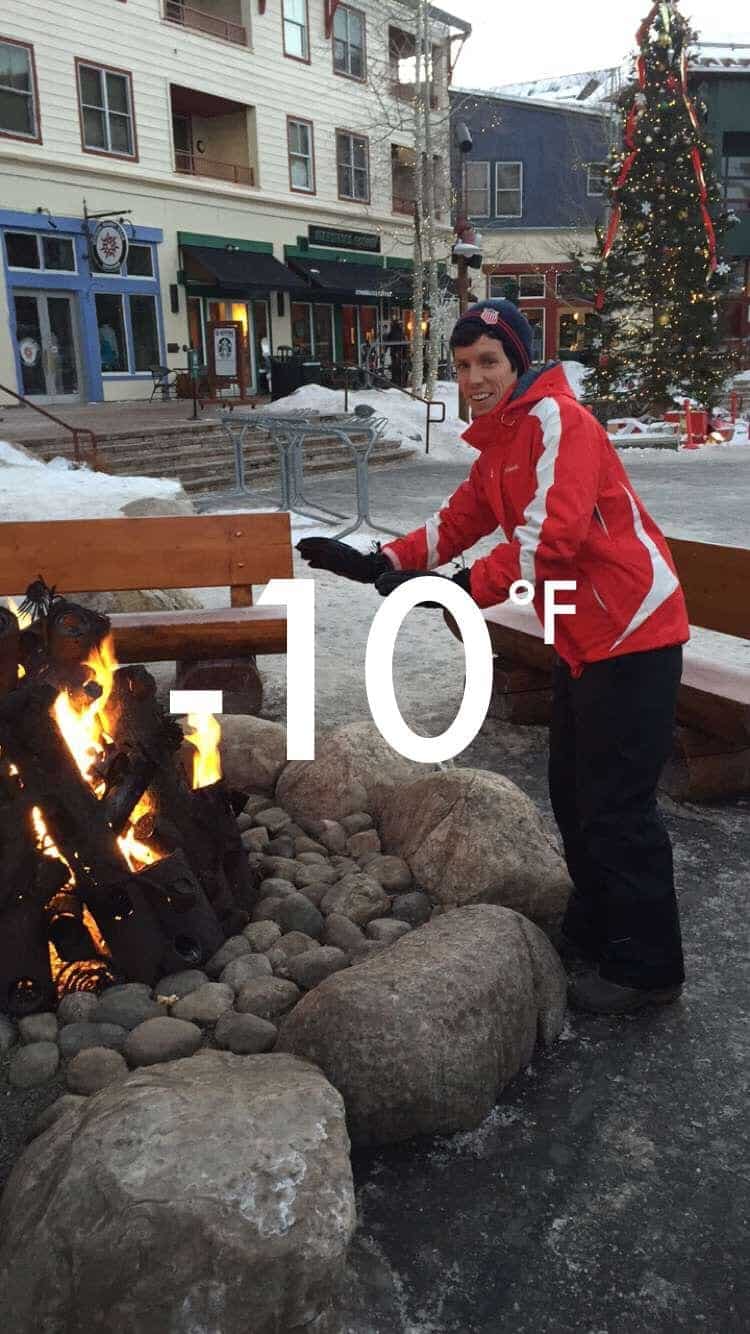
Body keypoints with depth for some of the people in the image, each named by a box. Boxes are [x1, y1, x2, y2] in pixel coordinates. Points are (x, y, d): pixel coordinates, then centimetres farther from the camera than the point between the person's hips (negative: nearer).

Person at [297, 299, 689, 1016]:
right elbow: (454, 525, 15)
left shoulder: (556, 419, -15)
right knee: (572, 791, 18)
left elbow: (551, 535, -26)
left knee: (615, 807, -4)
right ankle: (594, 928, 35)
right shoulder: (498, 446, 16)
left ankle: (646, 965, 11)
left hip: (631, 634, -10)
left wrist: (466, 590, -27)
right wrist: (377, 564, 2)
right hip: (583, 637, 10)